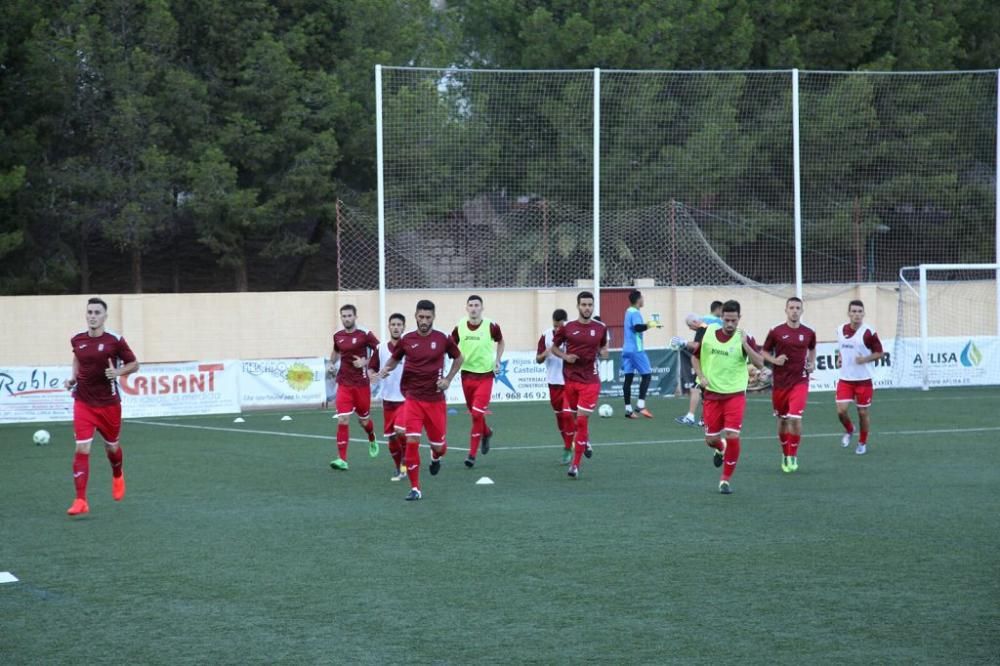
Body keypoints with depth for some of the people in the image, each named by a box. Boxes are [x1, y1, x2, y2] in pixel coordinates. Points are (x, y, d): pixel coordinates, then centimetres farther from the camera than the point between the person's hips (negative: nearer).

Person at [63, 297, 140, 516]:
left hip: (109, 403, -1)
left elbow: (134, 364, -1)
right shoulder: (77, 340, -2)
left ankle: (118, 477, 52)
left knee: (111, 446, 17)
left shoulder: (115, 340, -11)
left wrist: (118, 372, -20)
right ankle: (81, 501, -11)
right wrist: (73, 377, 5)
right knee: (82, 449, -12)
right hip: (83, 402, 1)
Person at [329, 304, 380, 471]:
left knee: (364, 420, 13)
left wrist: (366, 362, -20)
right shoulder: (338, 336, 5)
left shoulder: (365, 334, -9)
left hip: (361, 383, -2)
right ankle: (342, 459, -11)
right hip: (344, 384, 2)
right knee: (342, 420, -11)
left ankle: (372, 440, 48)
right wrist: (331, 364, 10)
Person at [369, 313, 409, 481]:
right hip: (388, 399, 4)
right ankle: (398, 469, 26)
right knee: (391, 436, 7)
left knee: (400, 430, -22)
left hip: (406, 399, -4)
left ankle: (406, 461, 2)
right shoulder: (380, 348, 3)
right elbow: (371, 368, 10)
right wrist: (372, 375, -11)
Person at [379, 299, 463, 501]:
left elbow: (458, 358, 13)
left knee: (438, 444, 8)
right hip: (413, 398, 0)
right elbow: (395, 359, 14)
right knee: (412, 441, -14)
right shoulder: (407, 340, -1)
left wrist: (448, 379, 1)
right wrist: (386, 369, -7)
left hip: (435, 399, 0)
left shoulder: (443, 339, -3)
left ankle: (436, 457, 48)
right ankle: (415, 489, -5)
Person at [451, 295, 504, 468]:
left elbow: (500, 342, 12)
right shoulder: (459, 327, -4)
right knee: (474, 413, 15)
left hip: (485, 375, -3)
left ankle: (472, 454, -5)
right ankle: (486, 433, 47)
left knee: (477, 414, -12)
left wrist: (497, 360, 2)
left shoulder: (490, 326, -8)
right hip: (467, 374, 3)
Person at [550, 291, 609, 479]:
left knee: (582, 420, -10)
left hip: (590, 380, -2)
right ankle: (586, 442, 47)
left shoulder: (600, 328, 2)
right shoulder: (567, 328, 0)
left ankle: (575, 465, -7)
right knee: (575, 418, 13)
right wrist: (565, 356, -7)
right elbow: (554, 347, 11)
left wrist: (603, 352, -4)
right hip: (571, 378, 2)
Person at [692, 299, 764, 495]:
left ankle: (725, 480, 4)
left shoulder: (744, 339, -9)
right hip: (712, 393, 3)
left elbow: (760, 363, -19)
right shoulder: (708, 334, -1)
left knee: (732, 437, -13)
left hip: (735, 394, -2)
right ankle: (720, 448, 46)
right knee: (711, 439, 7)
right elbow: (695, 357, 14)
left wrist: (745, 345, -30)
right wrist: (701, 376, -1)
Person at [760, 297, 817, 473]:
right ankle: (785, 454, 30)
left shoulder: (809, 333, 2)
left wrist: (812, 363, 5)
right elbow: (763, 352, 6)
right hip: (780, 382, 1)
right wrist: (774, 360, -13)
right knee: (782, 420, 11)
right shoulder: (776, 332, -3)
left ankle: (793, 456, -3)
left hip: (800, 381, -1)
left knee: (795, 418, -16)